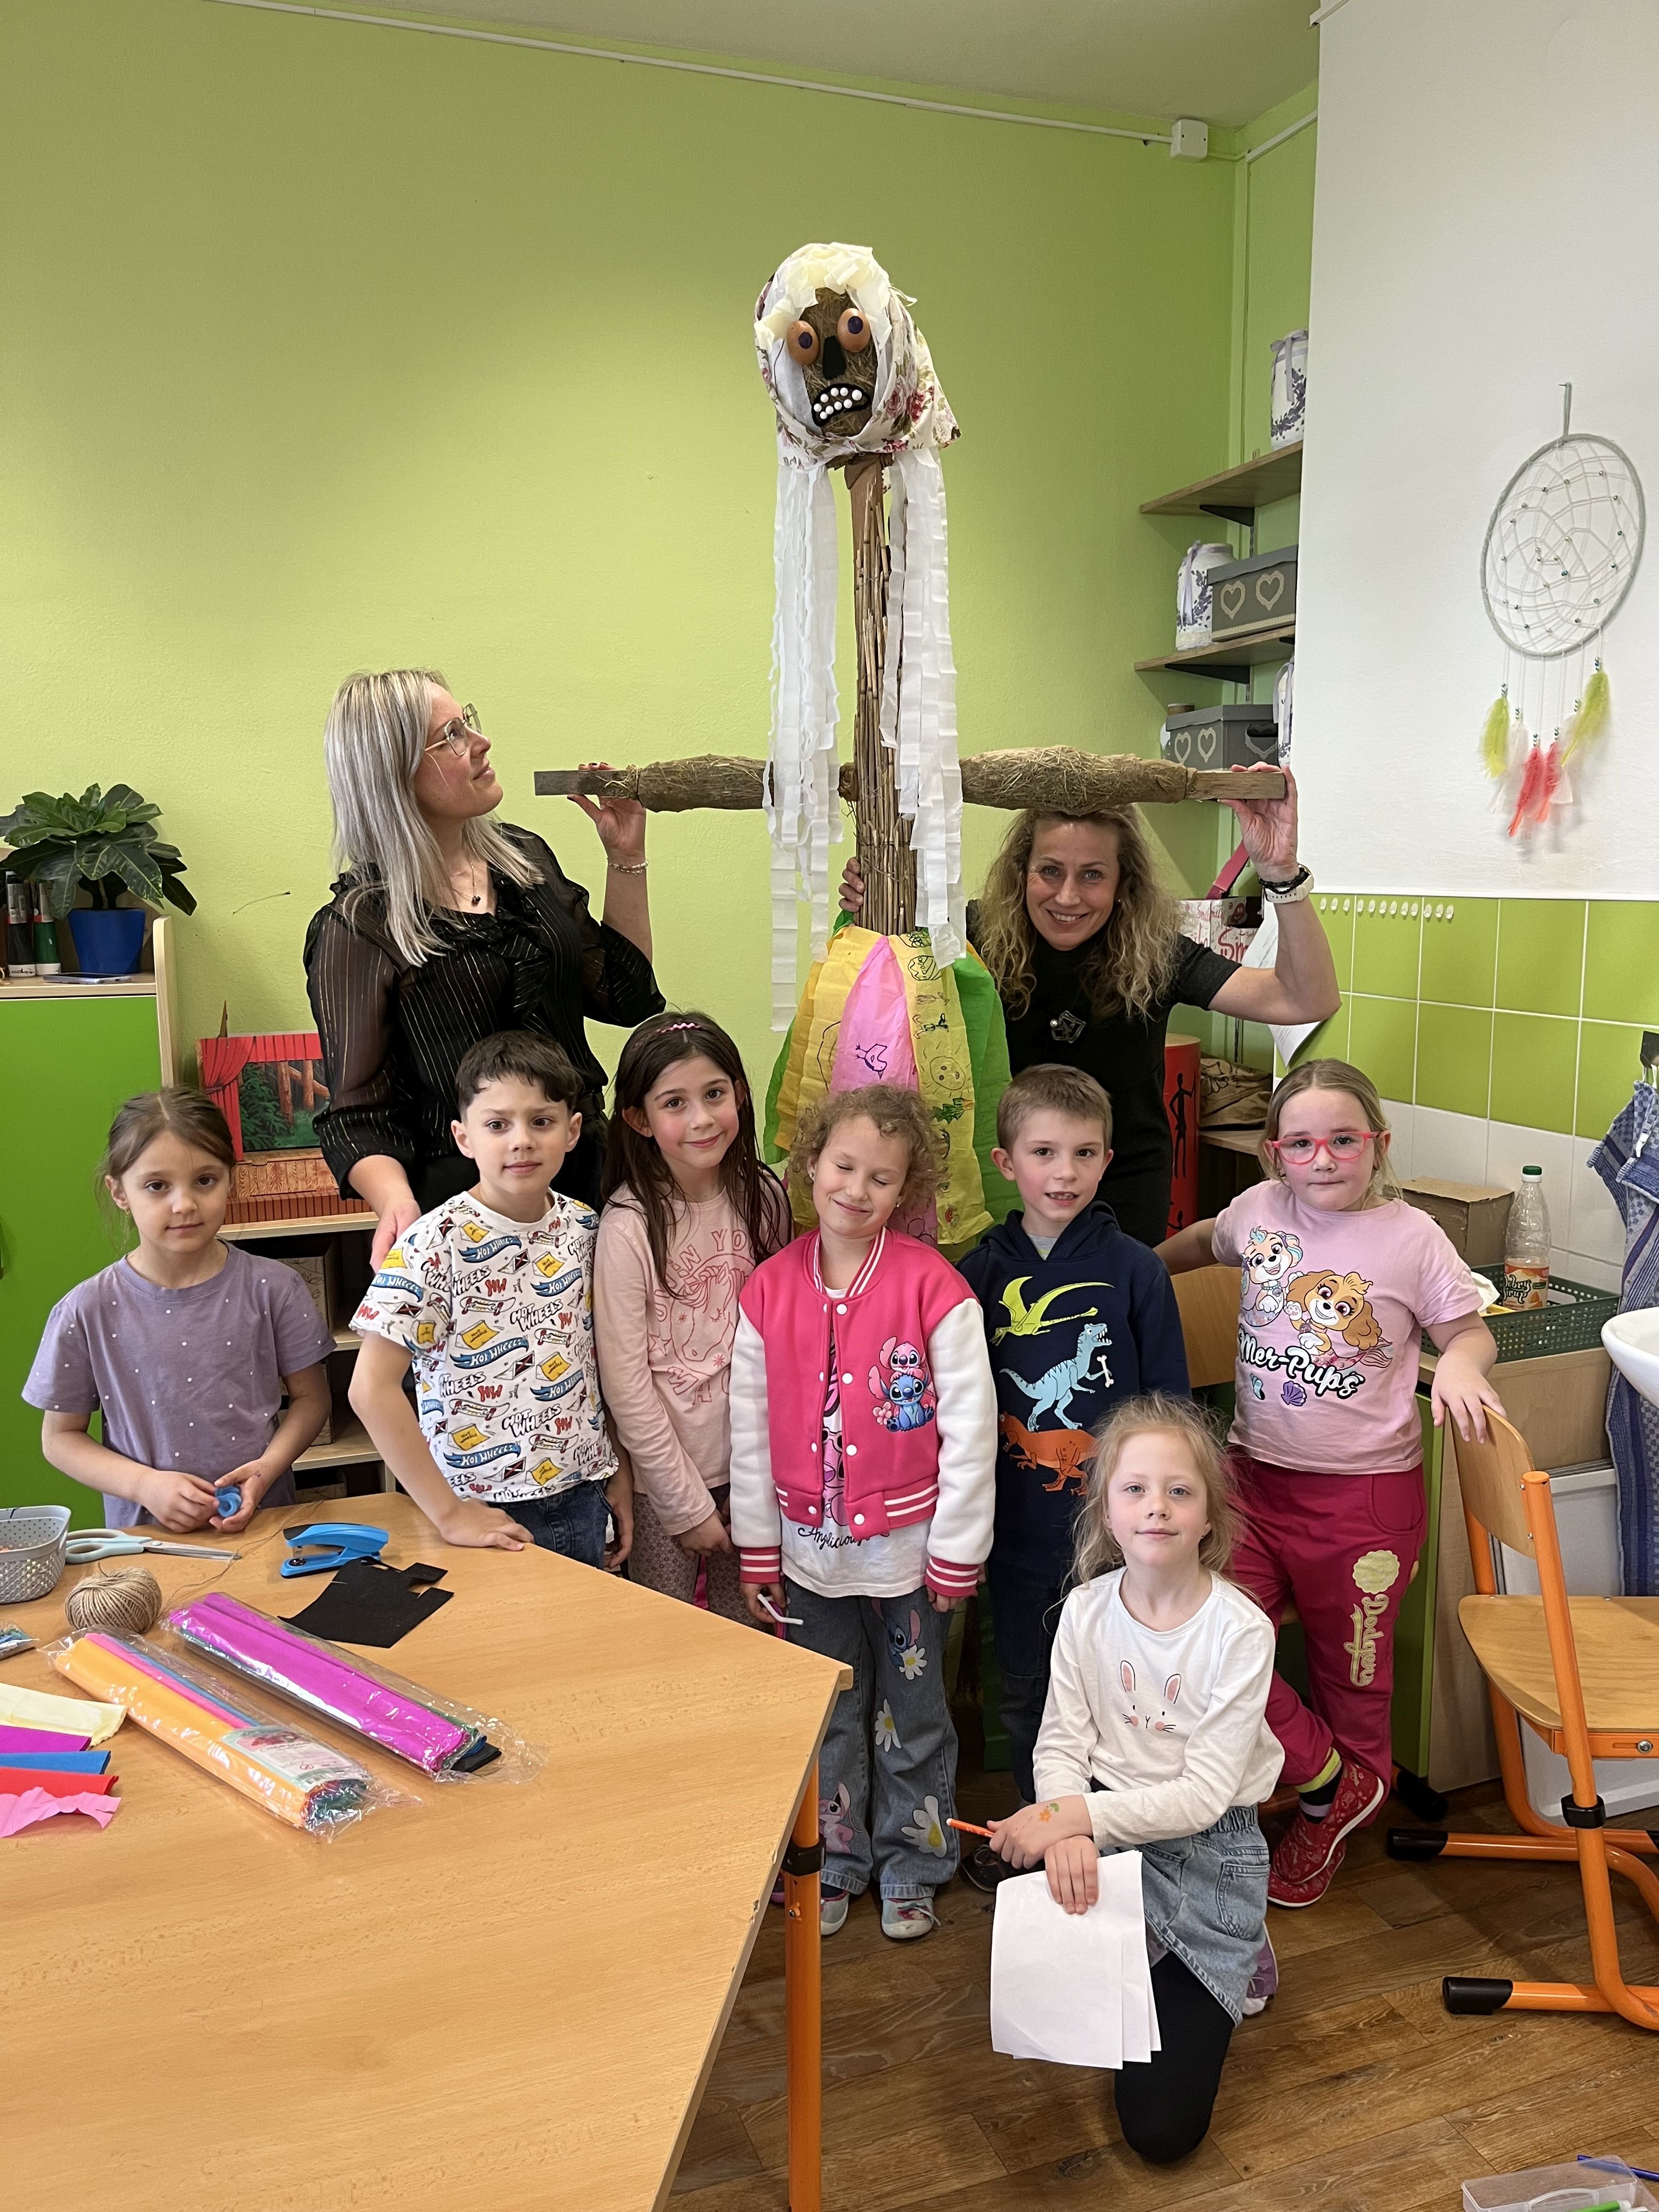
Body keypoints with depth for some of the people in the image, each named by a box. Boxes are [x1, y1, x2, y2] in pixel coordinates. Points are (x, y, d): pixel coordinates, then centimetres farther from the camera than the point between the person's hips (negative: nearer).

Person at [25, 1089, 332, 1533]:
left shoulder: (272, 1288, -2)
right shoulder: (88, 1312, -3)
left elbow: (311, 1396, 7)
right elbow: (60, 1437, 6)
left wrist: (267, 1467, -9)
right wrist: (144, 1484, -9)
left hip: (262, 1523, 0)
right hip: (147, 1537, 0)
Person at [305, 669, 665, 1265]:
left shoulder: (523, 856, 7)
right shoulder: (358, 928, -11)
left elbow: (627, 998, 11)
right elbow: (357, 1117, -10)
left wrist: (626, 858, 5)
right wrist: (397, 1206, -30)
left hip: (586, 1178, 6)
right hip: (461, 1209, -5)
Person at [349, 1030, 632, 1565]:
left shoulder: (585, 1229, -1)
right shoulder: (436, 1244, -17)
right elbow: (371, 1389, -20)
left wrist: (619, 1471, 8)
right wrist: (447, 1514, -19)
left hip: (581, 1495, 5)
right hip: (487, 1515, -5)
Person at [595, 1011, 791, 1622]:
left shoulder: (763, 1198, -2)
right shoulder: (629, 1226, -17)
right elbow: (625, 1383, -14)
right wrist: (688, 1503, -10)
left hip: (751, 1463, 4)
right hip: (665, 1477, -4)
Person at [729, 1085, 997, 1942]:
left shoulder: (934, 1287, -14)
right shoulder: (769, 1289, -4)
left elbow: (971, 1426, -11)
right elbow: (750, 1430, 2)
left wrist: (957, 1552, -10)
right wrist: (757, 1551, 4)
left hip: (906, 1547, -3)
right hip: (810, 1549, 3)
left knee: (912, 1715, 14)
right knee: (826, 1717, 17)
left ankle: (911, 1866, 34)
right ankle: (836, 1861, 37)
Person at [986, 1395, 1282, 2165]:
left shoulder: (1240, 1632, -19)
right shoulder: (1087, 1611, -8)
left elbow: (1204, 1795, -21)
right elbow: (1061, 1742, -9)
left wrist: (1077, 1815, -30)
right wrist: (1067, 1827, -30)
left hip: (1208, 1845, -3)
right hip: (1103, 1821, 4)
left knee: (1162, 2127, -6)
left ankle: (1220, 1977, 22)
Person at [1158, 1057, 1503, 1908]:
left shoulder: (1412, 1237, -9)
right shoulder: (1261, 1209, 0)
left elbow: (1471, 1331, 0)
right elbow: (1203, 1242, 22)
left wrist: (1462, 1361, -21)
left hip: (1366, 1493, -3)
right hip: (1256, 1477, 3)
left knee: (1351, 1676, 13)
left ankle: (1327, 1813, 43)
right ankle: (1331, 1781, 16)